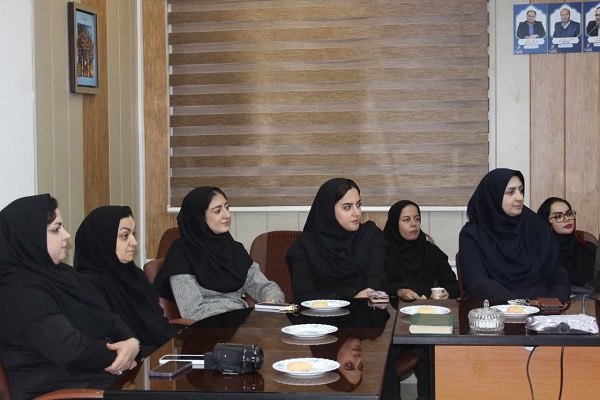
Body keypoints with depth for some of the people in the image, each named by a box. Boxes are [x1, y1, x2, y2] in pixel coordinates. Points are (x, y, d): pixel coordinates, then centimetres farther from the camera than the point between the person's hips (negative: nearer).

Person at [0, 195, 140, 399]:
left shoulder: (59, 273, 13)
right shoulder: (18, 292, -16)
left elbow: (105, 317, 12)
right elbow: (74, 349, -23)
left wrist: (132, 342, -9)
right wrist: (120, 354, -8)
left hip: (96, 375, 9)